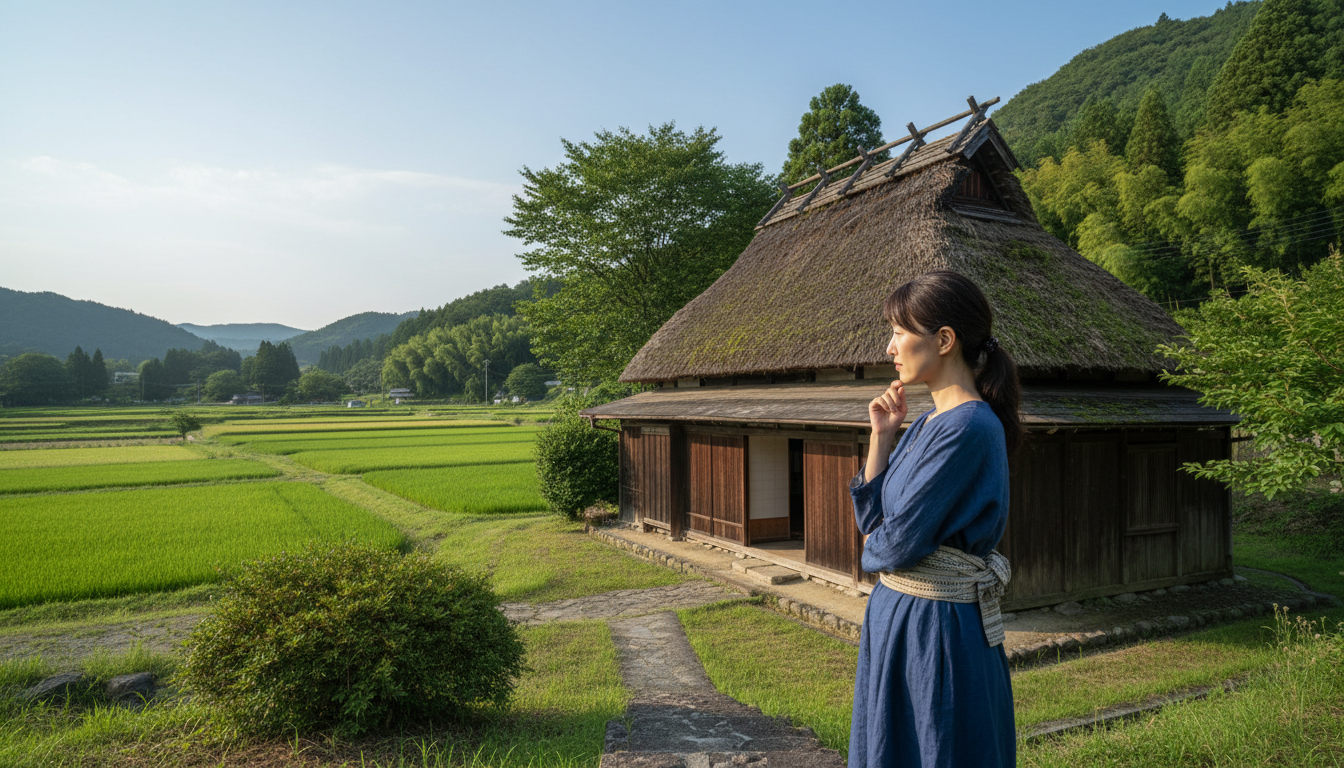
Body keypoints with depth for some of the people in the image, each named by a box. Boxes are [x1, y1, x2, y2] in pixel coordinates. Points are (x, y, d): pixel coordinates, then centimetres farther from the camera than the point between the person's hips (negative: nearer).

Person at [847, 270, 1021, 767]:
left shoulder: (969, 427, -21)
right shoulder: (924, 425, 8)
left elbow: (901, 542, -20)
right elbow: (871, 520, 8)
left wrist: (873, 553, 2)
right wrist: (882, 436, 0)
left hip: (938, 628, -9)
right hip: (894, 615, 9)